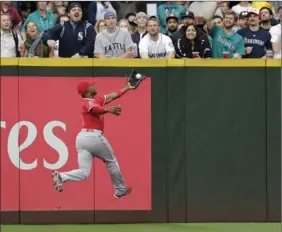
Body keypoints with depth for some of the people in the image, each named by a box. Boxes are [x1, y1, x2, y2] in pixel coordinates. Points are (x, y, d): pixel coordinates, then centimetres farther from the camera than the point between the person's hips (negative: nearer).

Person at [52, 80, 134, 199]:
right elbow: (94, 108, -30)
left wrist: (127, 88, 35)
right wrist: (108, 110, -47)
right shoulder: (88, 101, -6)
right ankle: (120, 190, 28)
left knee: (83, 172, -2)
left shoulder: (96, 99, 22)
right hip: (94, 136, -8)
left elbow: (112, 96, 30)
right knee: (111, 161, 15)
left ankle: (61, 176, -26)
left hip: (81, 137, 8)